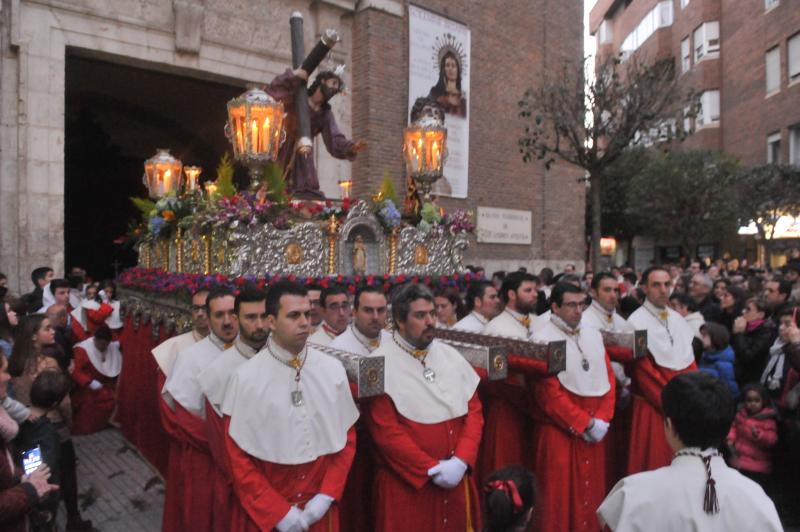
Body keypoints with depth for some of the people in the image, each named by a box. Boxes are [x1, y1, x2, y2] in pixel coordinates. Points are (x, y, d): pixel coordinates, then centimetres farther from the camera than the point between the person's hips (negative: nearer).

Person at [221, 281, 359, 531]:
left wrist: (326, 496, -7)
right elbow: (237, 455, -8)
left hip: (320, 508, 2)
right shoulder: (244, 377, -13)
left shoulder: (333, 370, -5)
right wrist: (277, 511, -10)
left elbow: (347, 437, 1)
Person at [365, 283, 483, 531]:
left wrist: (461, 461, -10)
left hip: (456, 477, 5)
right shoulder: (381, 363, -13)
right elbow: (385, 431, -16)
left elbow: (474, 411, 3)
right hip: (406, 483, -4)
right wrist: (432, 468, -14)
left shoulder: (450, 356, 4)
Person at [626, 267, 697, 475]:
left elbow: (690, 363, 10)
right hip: (653, 407, -6)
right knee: (654, 463, 1)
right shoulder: (637, 322, -12)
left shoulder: (678, 319, 9)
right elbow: (644, 372, -14)